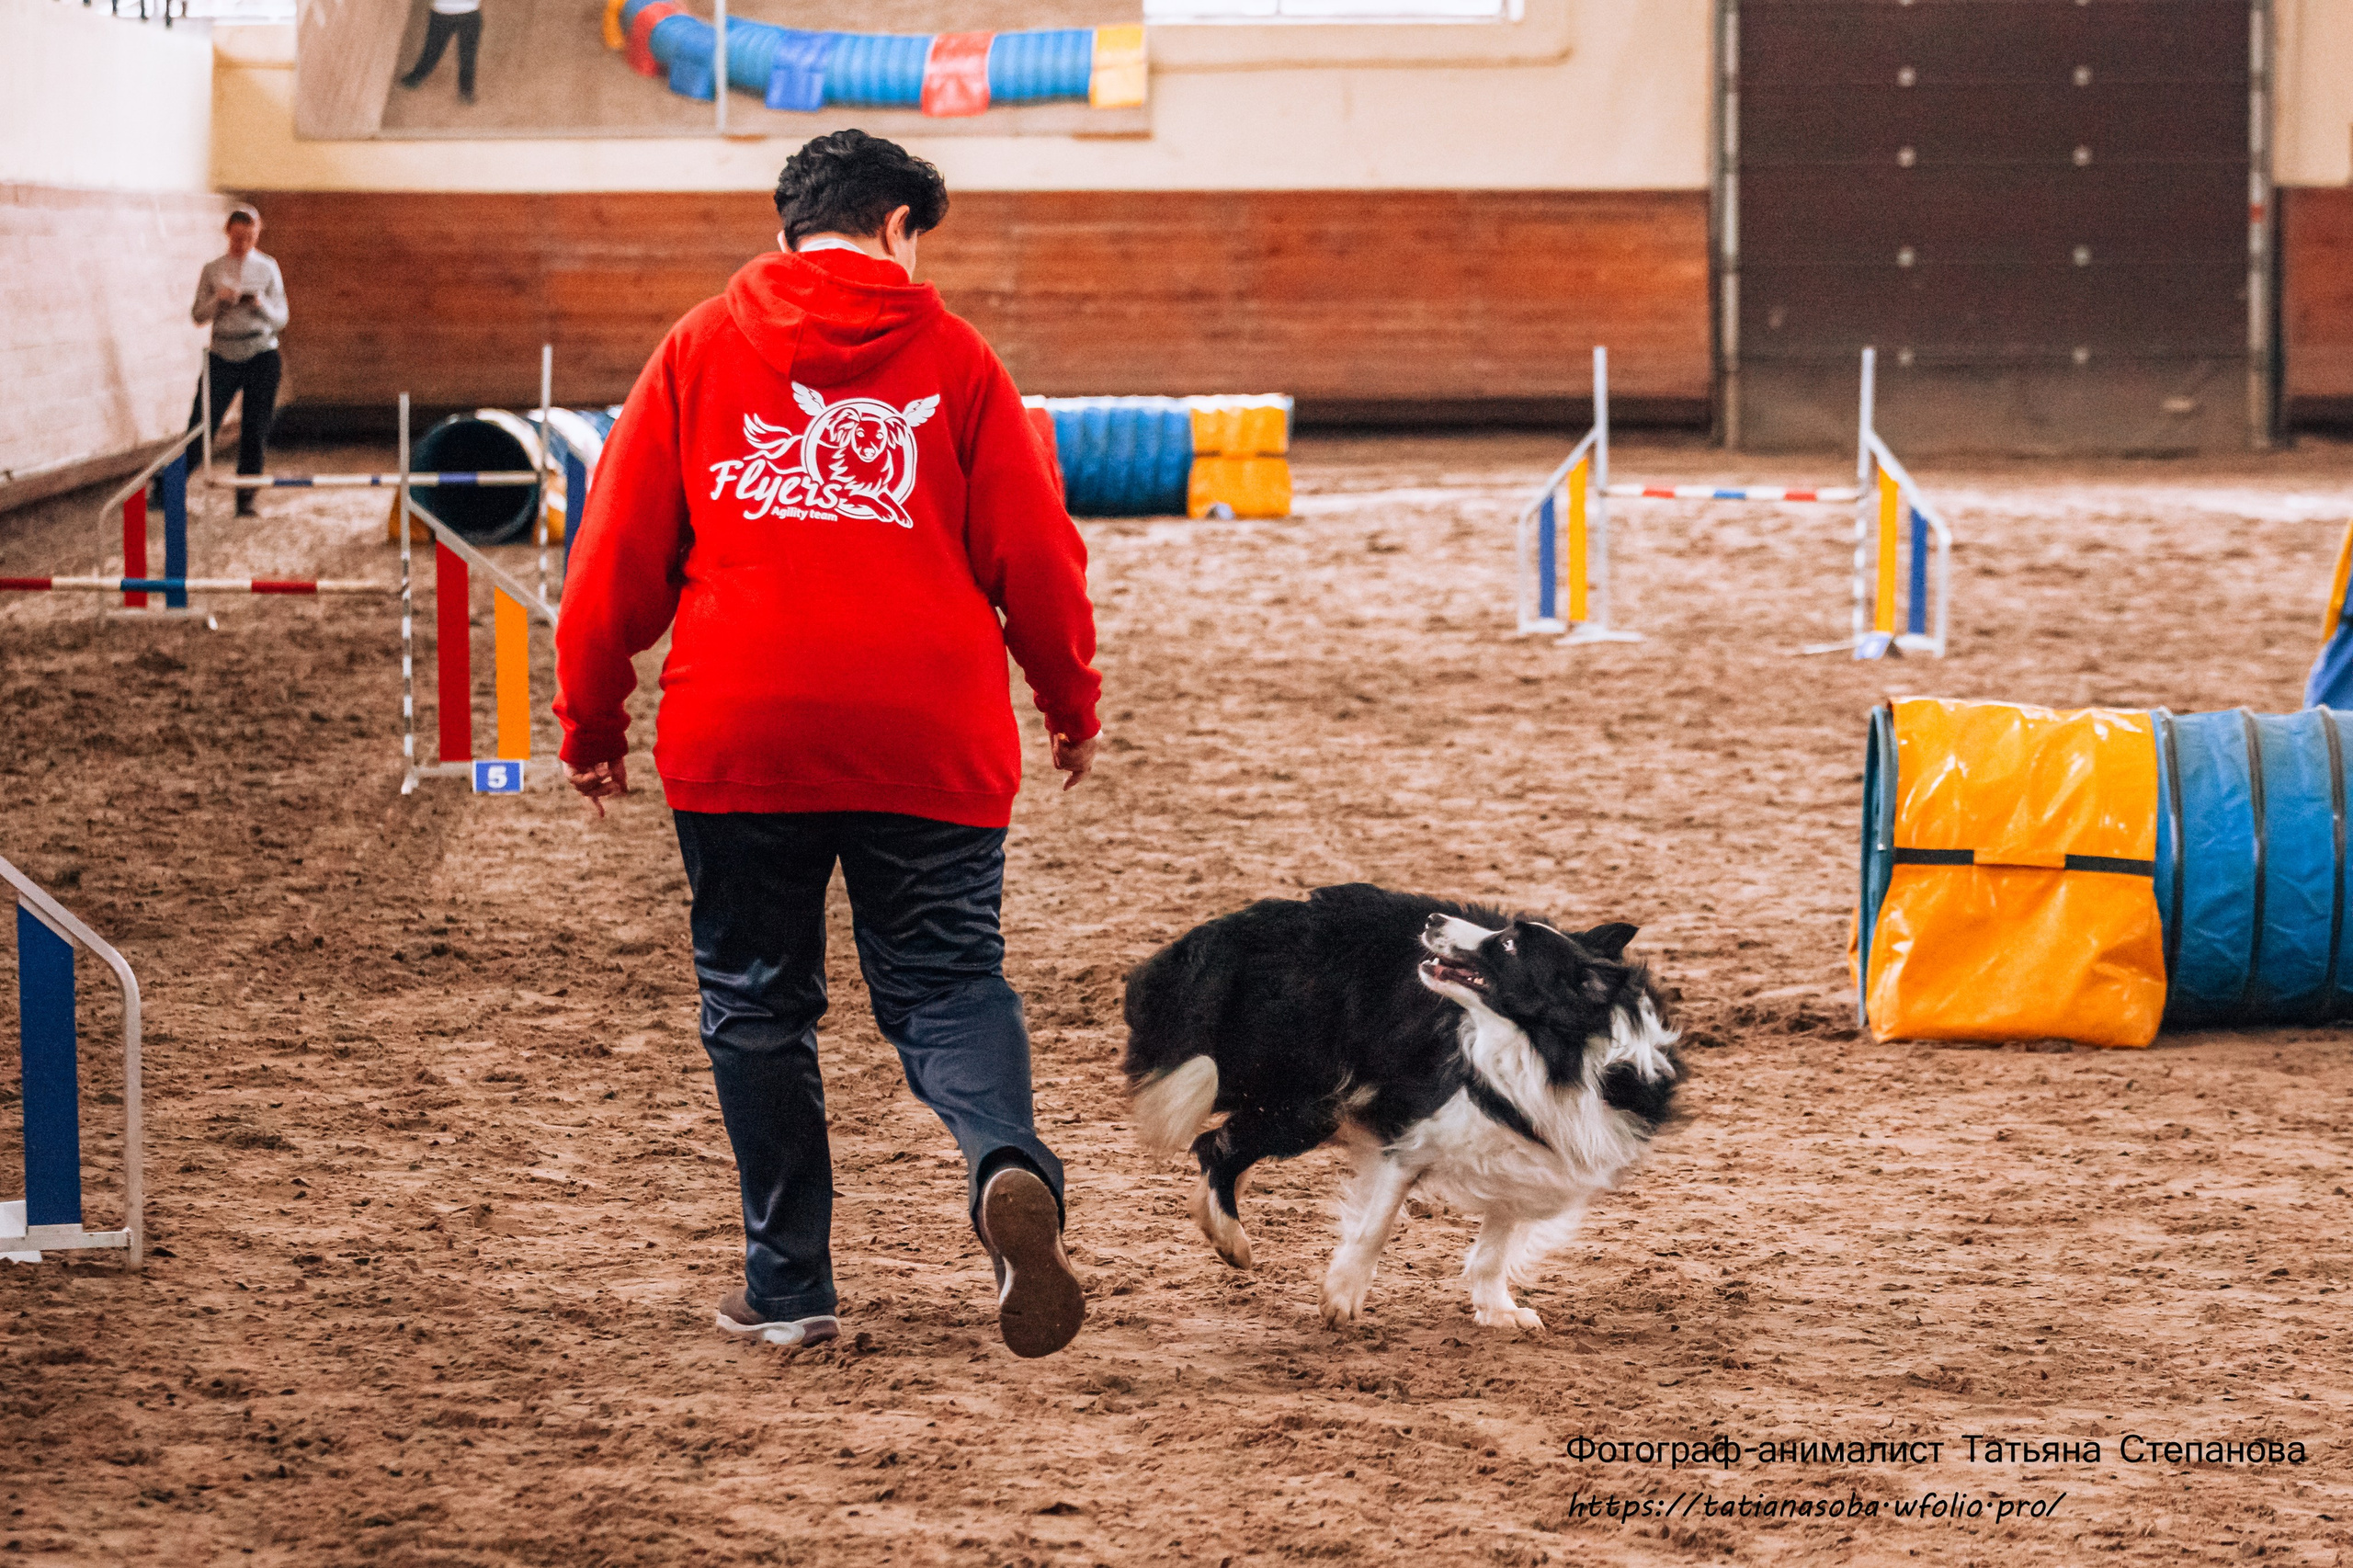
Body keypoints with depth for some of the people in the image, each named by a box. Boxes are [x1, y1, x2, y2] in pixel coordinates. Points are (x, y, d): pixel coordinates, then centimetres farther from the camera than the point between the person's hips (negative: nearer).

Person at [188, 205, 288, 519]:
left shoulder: (267, 269, 5)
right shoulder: (212, 270, 6)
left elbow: (280, 320, 5)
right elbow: (197, 316, 4)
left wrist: (260, 304, -15)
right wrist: (218, 300, -14)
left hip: (261, 355, 0)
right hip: (223, 356, 0)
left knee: (255, 431, 0)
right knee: (201, 425, -7)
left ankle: (246, 499, 8)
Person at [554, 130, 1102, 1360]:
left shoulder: (700, 349, 8)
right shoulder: (951, 358, 6)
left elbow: (620, 552, 7)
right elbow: (1033, 553, 5)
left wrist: (590, 725, 16)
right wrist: (1071, 704, 20)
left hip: (738, 741, 0)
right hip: (930, 740, 0)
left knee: (757, 1007, 12)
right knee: (948, 983, 5)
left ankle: (787, 1284, 14)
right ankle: (1010, 1170, -25)